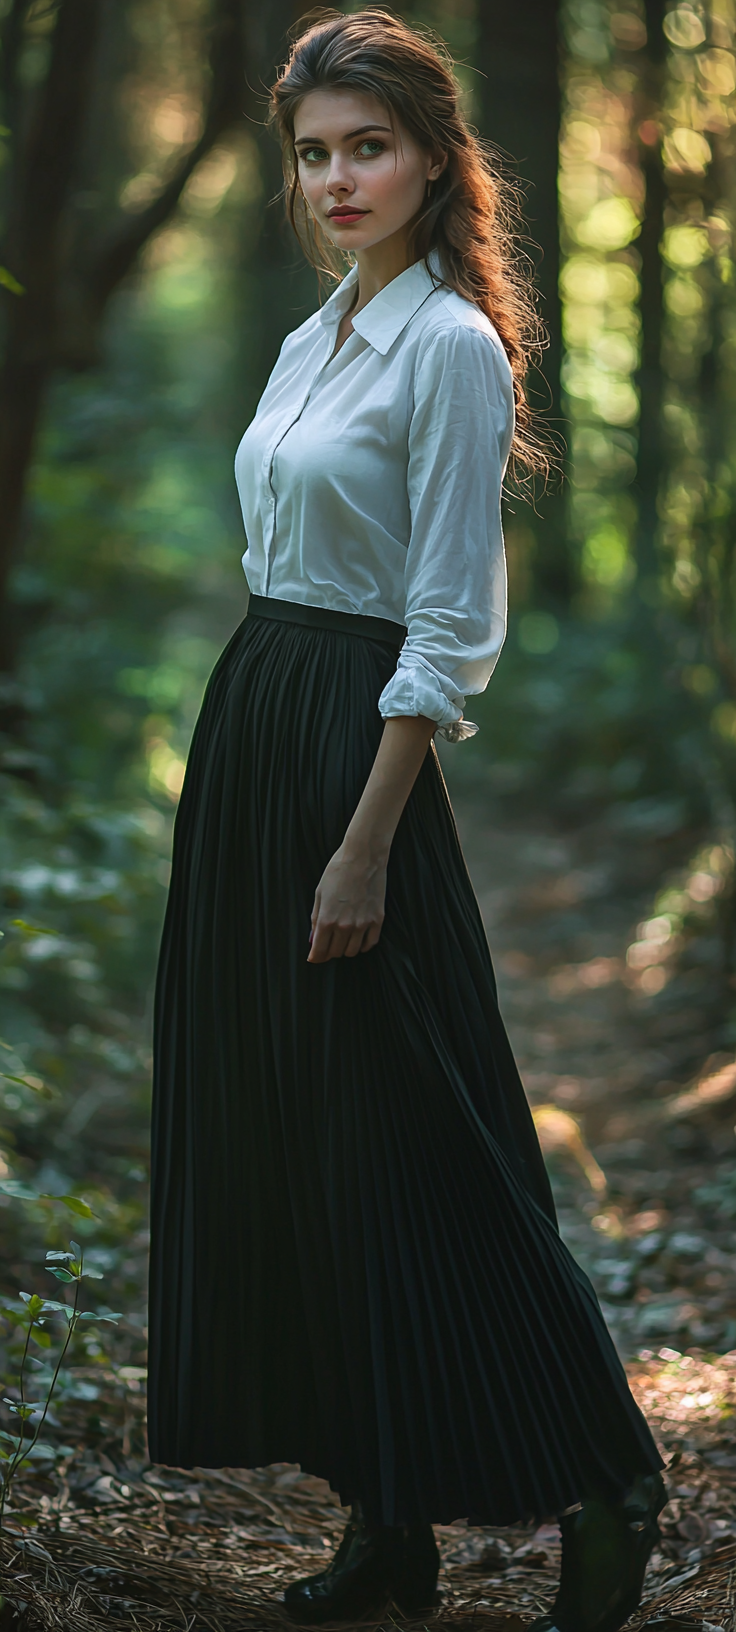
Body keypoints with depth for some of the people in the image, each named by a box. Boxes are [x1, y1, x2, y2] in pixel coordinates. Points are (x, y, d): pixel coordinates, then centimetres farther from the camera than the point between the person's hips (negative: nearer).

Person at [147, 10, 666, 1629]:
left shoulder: (450, 347, -12)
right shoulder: (313, 341, 14)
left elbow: (450, 634, -16)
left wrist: (366, 848, -20)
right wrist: (255, 778, 15)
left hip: (356, 743, -9)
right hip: (246, 733, 9)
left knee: (409, 1147, -5)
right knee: (270, 1133, 10)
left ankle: (601, 1484, 9)